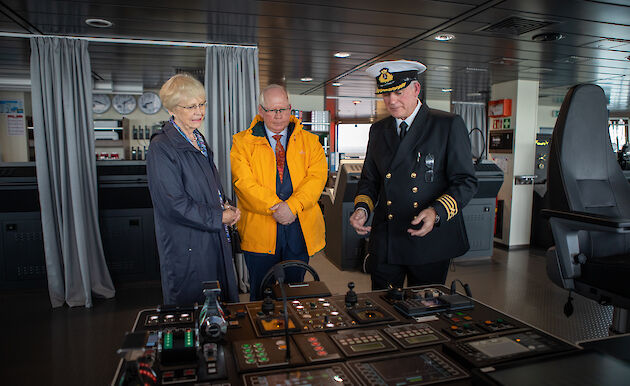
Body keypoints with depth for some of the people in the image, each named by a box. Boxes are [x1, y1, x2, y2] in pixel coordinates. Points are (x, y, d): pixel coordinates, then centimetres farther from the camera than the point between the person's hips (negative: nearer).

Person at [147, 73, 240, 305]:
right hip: (186, 247, -8)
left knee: (220, 308, 18)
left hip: (214, 239, 8)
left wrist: (226, 206, 2)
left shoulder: (198, 140, 10)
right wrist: (219, 217, -15)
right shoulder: (161, 147, -16)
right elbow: (173, 204, -21)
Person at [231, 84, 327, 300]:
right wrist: (274, 207, -18)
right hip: (260, 230, -1)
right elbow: (243, 181, -8)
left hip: (300, 228, 2)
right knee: (261, 295, 11)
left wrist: (292, 206, -18)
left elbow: (318, 175, -4)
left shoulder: (309, 141, 9)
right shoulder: (242, 142, 3)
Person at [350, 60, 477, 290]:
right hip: (385, 243, 3)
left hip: (431, 243, -3)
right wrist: (362, 208, -4)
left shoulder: (449, 126, -3)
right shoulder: (378, 130, 10)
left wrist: (436, 212, -22)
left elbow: (466, 182, -6)